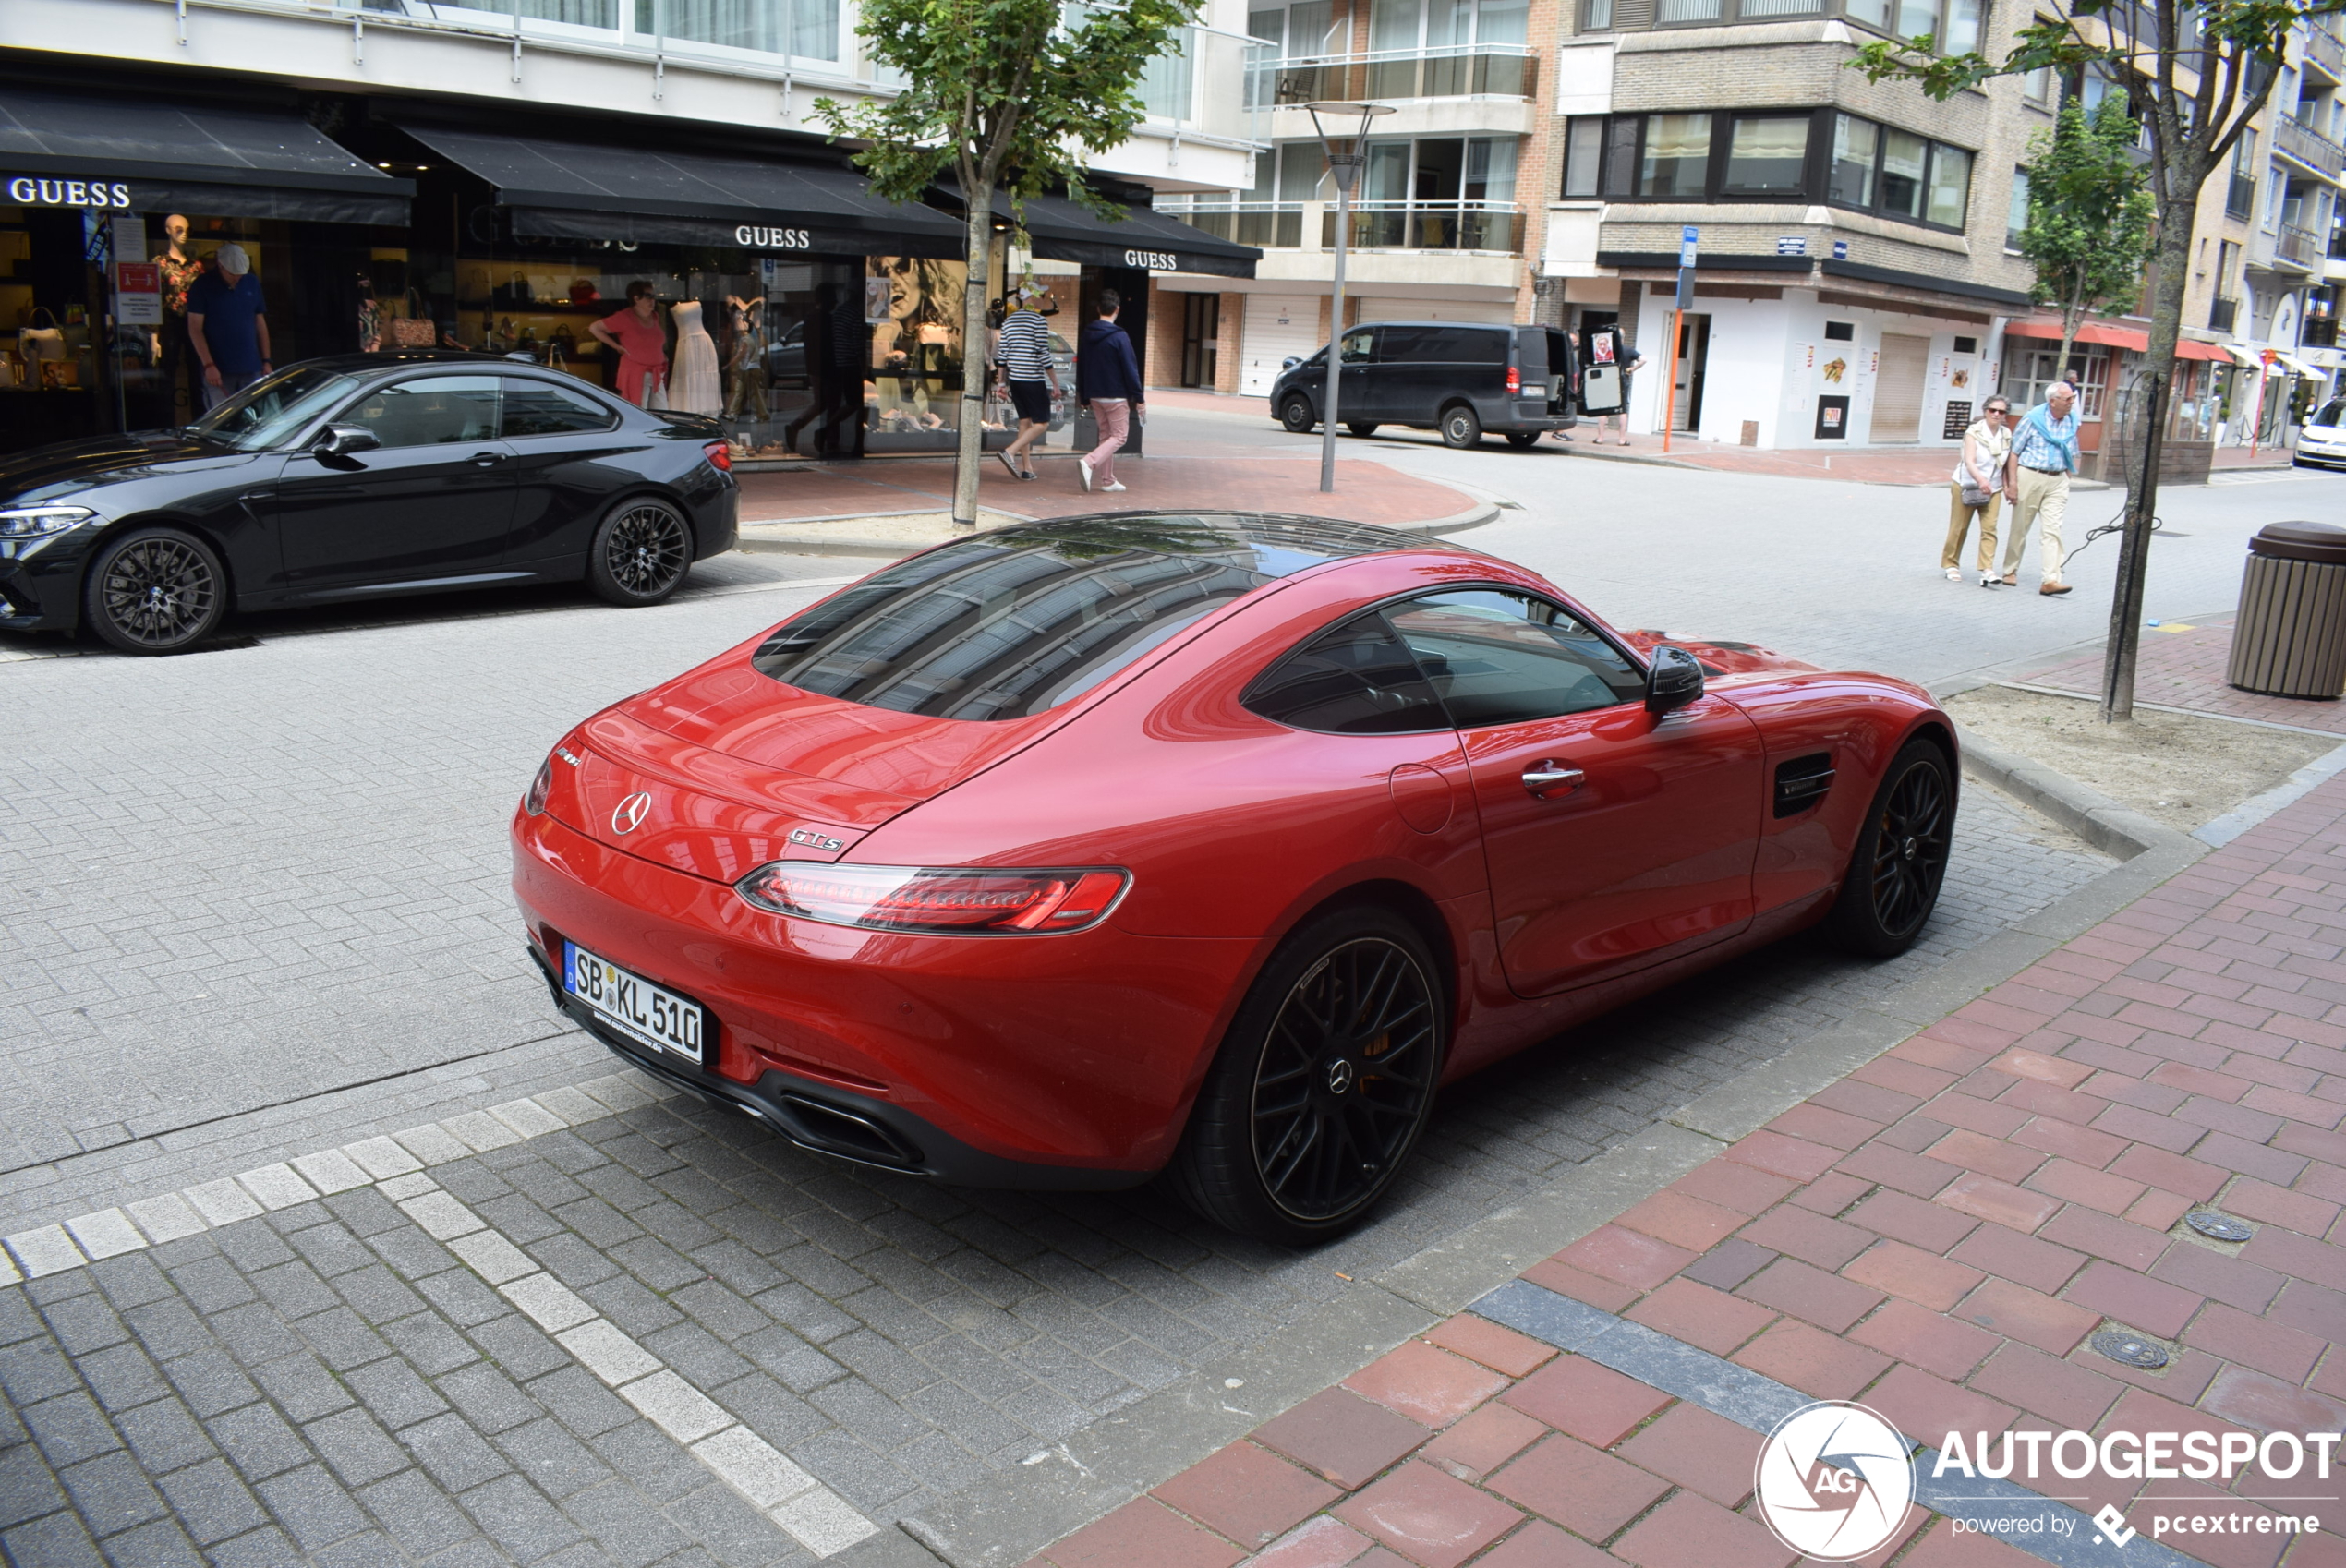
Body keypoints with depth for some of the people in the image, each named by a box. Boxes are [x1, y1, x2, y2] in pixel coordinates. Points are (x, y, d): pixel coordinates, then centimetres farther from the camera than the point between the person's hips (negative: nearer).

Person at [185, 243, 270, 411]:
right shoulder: (202, 286, -2)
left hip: (251, 369, 4)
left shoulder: (252, 283, 10)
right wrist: (209, 365, -14)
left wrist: (266, 361, 10)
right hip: (219, 371, -4)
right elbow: (195, 329, -5)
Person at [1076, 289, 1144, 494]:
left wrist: (1084, 398, 18)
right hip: (1116, 396, -7)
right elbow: (1130, 369, -15)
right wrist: (1139, 398, -9)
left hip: (1095, 396, 7)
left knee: (1105, 434, 16)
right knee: (1119, 436, 0)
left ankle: (1107, 480, 14)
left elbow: (1080, 368, 11)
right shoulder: (1119, 337, -15)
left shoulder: (1087, 335, 5)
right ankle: (1089, 462, -20)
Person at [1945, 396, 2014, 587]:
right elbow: (1969, 462, -24)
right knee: (1959, 528, 2)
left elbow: (2007, 464, 12)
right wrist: (1981, 480, -40)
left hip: (1993, 489, 3)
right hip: (1966, 486, -3)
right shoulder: (1974, 433, -11)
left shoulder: (2007, 435, 4)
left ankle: (1987, 570, -16)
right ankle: (1951, 565, 19)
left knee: (1989, 528, -9)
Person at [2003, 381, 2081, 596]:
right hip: (2030, 475, -3)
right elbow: (2014, 451, -6)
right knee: (2020, 528, 7)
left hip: (2057, 481, 3)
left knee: (2053, 529, -7)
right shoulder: (2033, 418, -6)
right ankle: (2010, 571, 24)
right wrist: (2012, 482, -11)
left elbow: (2072, 454, 18)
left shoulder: (2072, 421, 8)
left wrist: (2067, 479, 11)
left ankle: (2051, 580, -12)